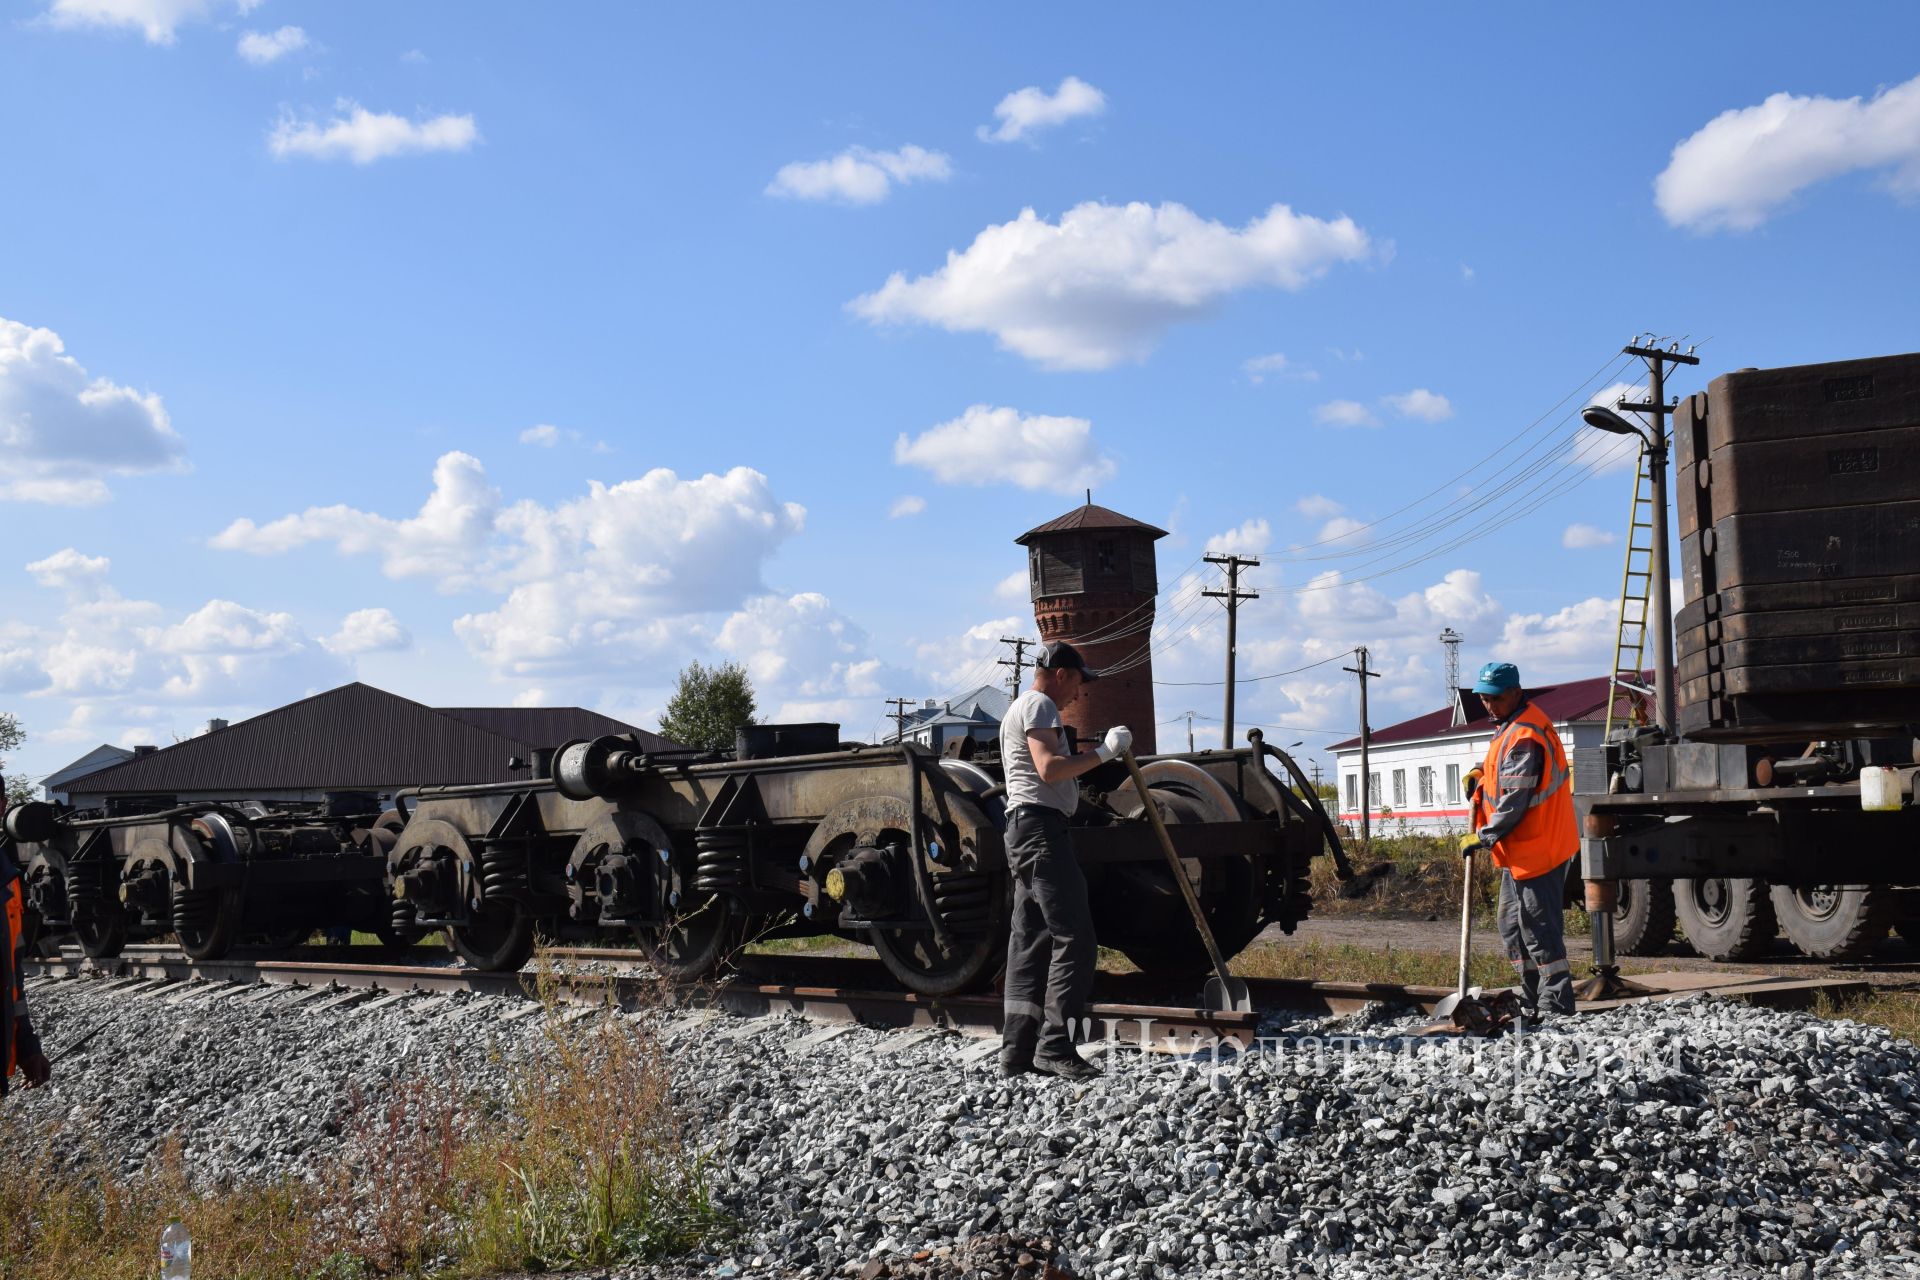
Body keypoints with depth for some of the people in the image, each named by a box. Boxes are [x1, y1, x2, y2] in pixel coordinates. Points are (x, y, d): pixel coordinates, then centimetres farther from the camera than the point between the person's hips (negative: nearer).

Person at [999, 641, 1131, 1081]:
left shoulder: (1019, 708, 27)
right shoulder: (1038, 704, -5)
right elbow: (1049, 768, -20)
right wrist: (1103, 752, -18)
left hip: (1023, 829, 11)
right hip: (1041, 825, -11)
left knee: (1030, 942, 7)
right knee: (1074, 938, -13)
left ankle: (1018, 1050, 6)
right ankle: (1055, 1044, -18)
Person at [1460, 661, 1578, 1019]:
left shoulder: (1524, 738, -22)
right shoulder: (1513, 724, 11)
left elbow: (1515, 801, -25)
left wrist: (1483, 838, -19)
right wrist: (1483, 770, 13)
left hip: (1534, 851, -11)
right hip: (1518, 851, 11)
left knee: (1540, 933, -6)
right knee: (1513, 928, 17)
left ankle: (1556, 1009, 0)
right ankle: (1532, 1004, 26)